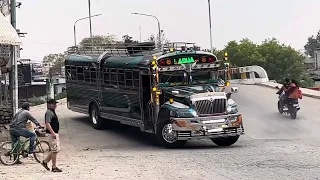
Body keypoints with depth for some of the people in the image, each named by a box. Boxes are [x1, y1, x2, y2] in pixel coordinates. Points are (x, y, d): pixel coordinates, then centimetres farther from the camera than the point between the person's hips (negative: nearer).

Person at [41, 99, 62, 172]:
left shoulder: (53, 112, 17)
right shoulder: (49, 112, -14)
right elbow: (47, 124, -23)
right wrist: (53, 133, -27)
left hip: (55, 134, 10)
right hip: (52, 134, -10)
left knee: (56, 150, 14)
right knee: (55, 150, -5)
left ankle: (45, 161, 22)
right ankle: (54, 167, 2)